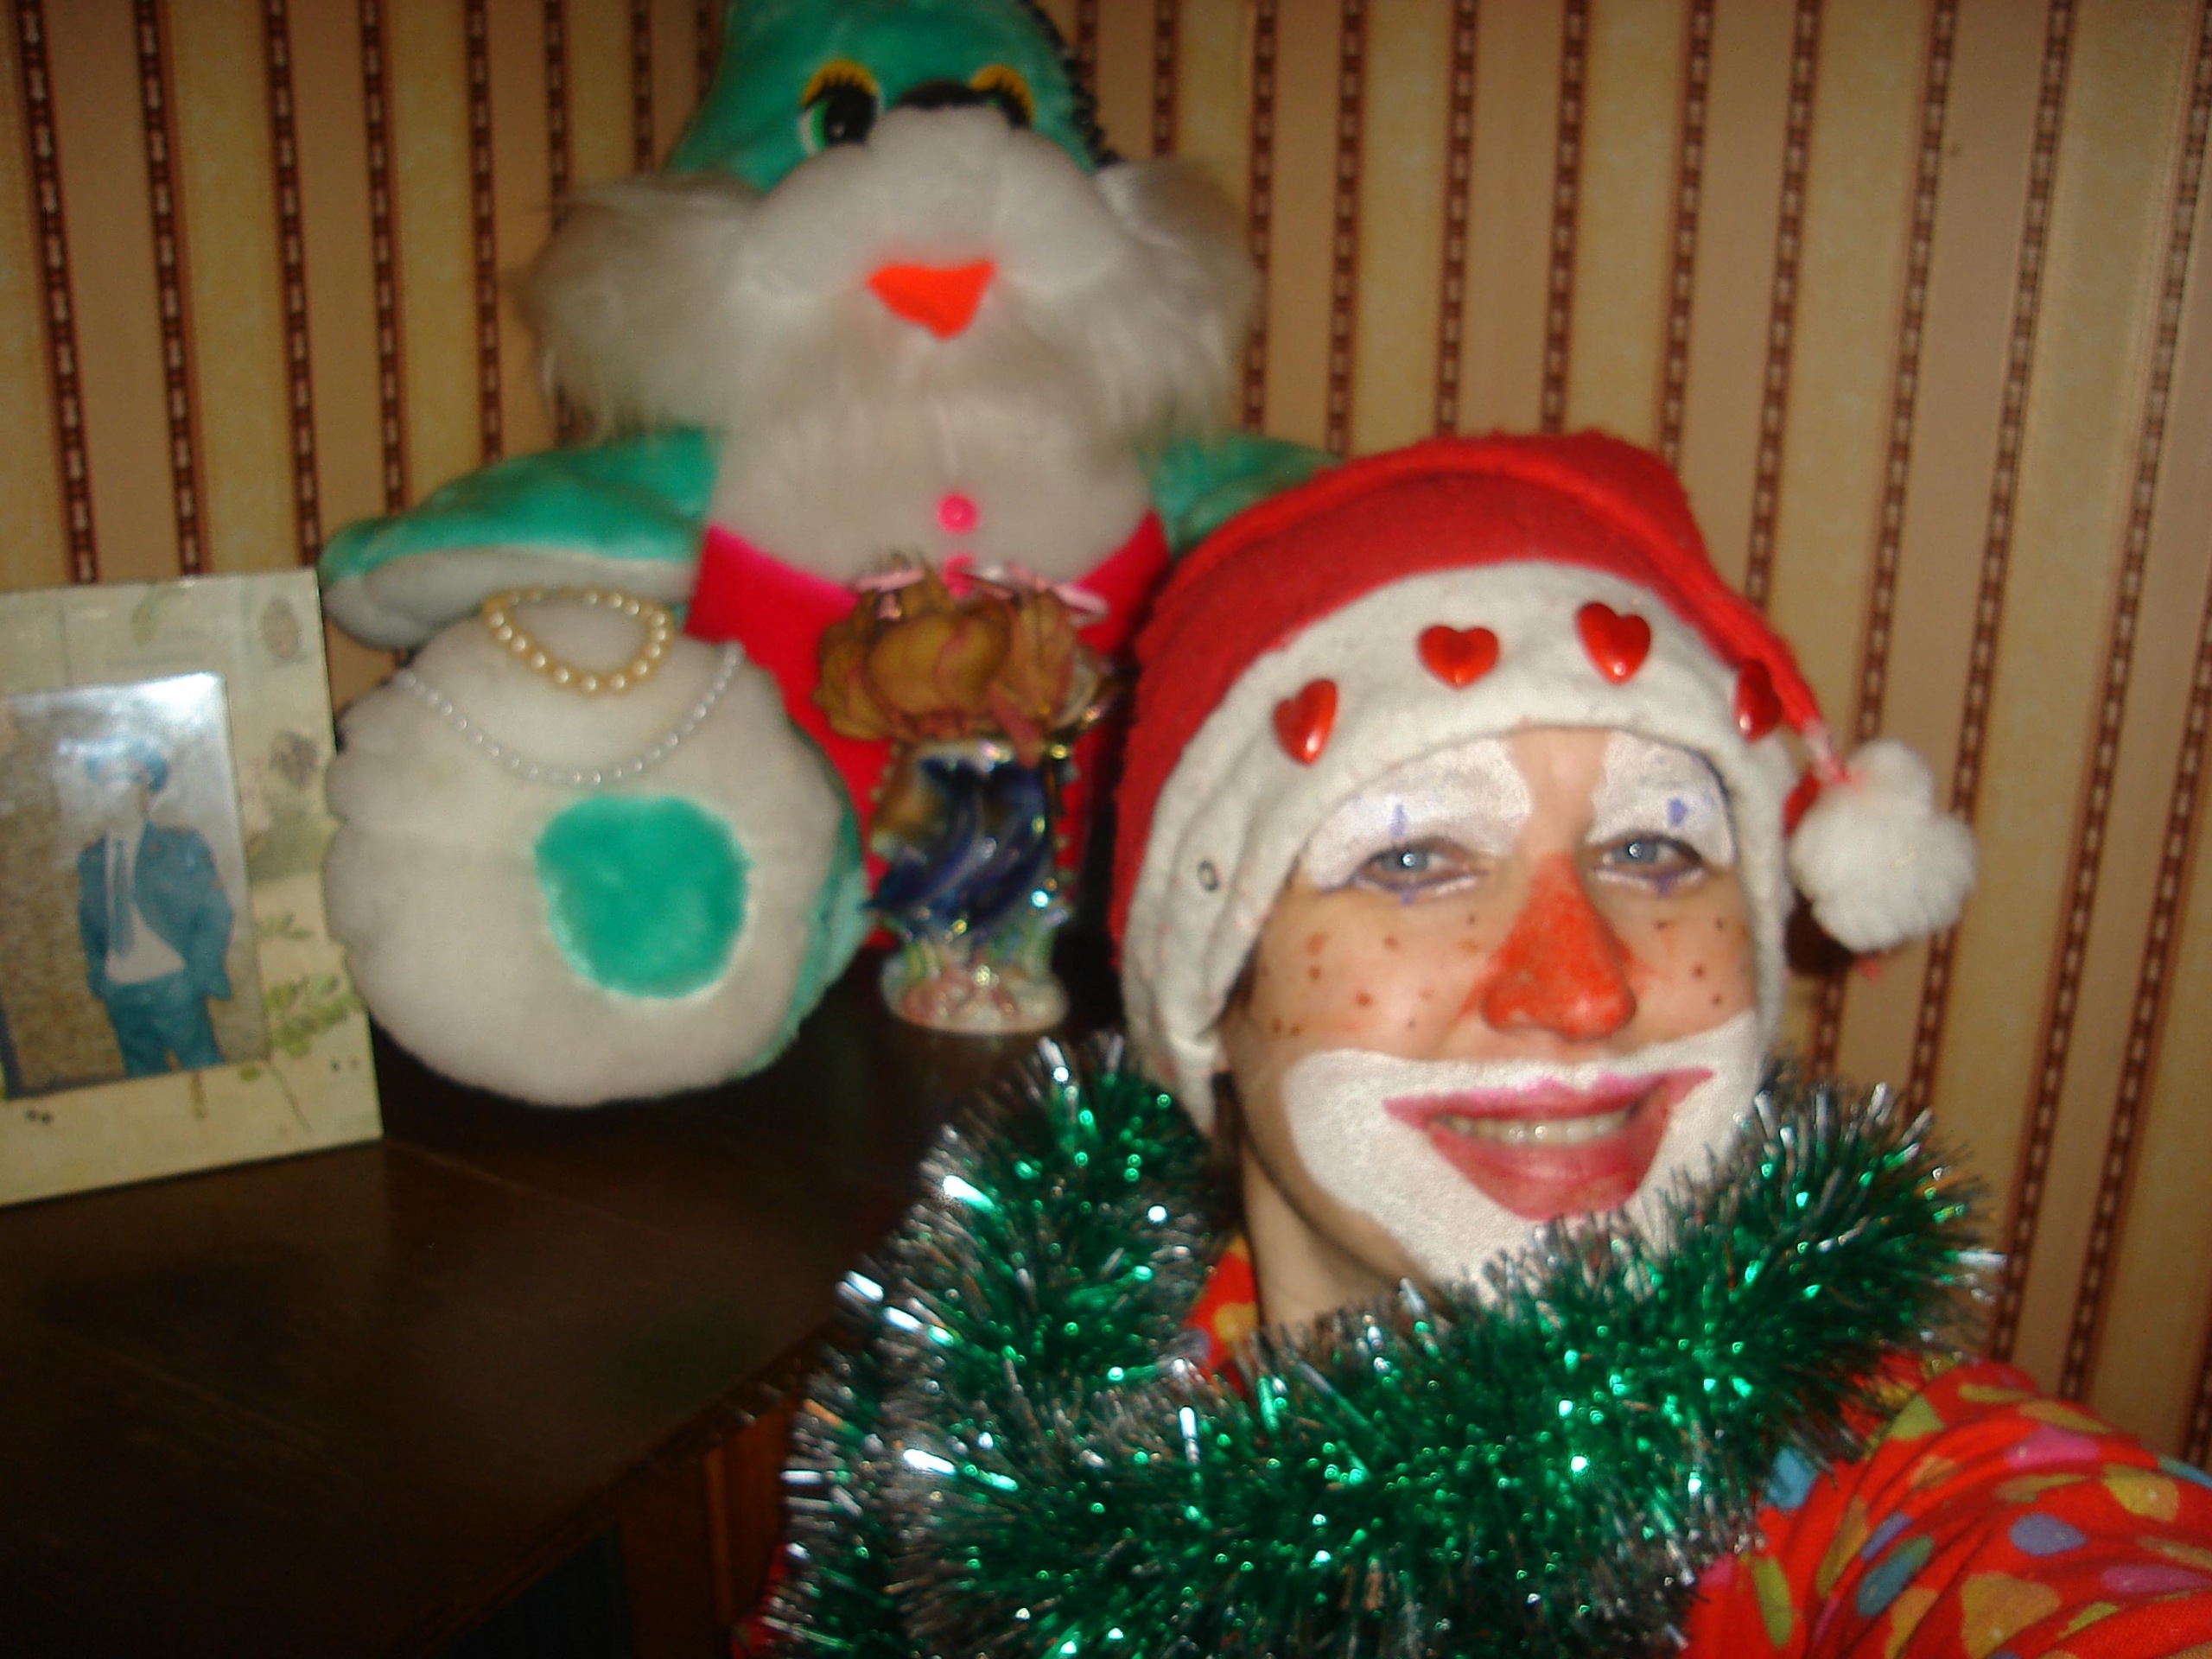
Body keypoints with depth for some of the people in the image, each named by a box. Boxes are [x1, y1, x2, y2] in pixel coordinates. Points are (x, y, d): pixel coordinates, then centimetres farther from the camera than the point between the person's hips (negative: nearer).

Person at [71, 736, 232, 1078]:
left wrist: (194, 977, -7)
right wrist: (98, 978, 6)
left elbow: (215, 916, -2)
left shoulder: (183, 845, -2)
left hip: (173, 988, -4)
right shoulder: (89, 860, 10)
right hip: (119, 995, 4)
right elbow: (89, 928, 19)